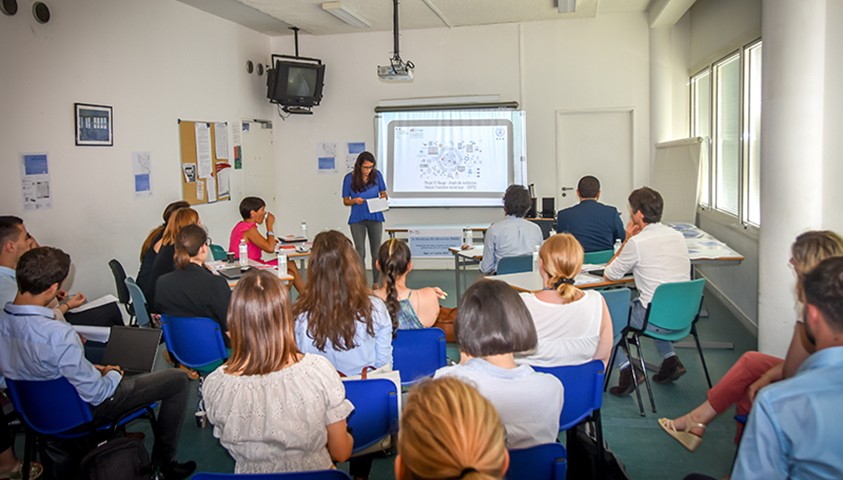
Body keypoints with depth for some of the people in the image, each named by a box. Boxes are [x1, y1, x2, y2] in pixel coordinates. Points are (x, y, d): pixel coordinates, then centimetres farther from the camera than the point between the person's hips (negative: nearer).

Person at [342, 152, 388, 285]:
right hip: (357, 219, -1)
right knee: (360, 252, 0)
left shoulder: (377, 175, -2)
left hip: (375, 217, 1)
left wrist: (382, 198, -14)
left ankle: (377, 283, 15)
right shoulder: (349, 178, -5)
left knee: (376, 251, 5)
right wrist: (355, 200, -19)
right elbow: (345, 201, 2)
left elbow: (383, 193, 9)